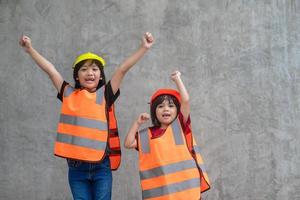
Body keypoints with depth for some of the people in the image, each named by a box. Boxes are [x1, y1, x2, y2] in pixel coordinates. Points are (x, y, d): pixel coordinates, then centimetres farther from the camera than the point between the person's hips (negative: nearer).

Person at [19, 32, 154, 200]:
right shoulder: (69, 95, 7)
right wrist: (30, 49, 11)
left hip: (101, 167, -1)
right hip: (76, 167, 2)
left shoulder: (105, 95, 2)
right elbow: (50, 70, 9)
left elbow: (123, 69, -4)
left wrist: (144, 48, -9)